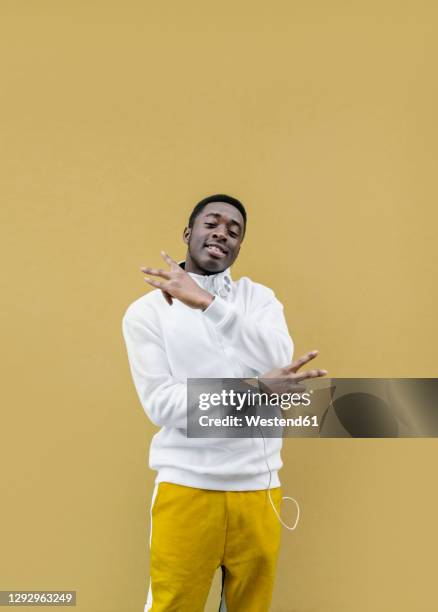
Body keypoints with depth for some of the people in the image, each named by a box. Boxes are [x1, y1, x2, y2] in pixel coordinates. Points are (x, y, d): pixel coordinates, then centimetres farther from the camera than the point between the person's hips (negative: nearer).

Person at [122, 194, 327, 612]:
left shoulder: (259, 297, 6)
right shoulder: (146, 310, -3)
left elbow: (277, 359, -14)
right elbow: (162, 405, -12)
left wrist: (207, 301, -23)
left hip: (258, 485, 3)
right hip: (185, 486, -2)